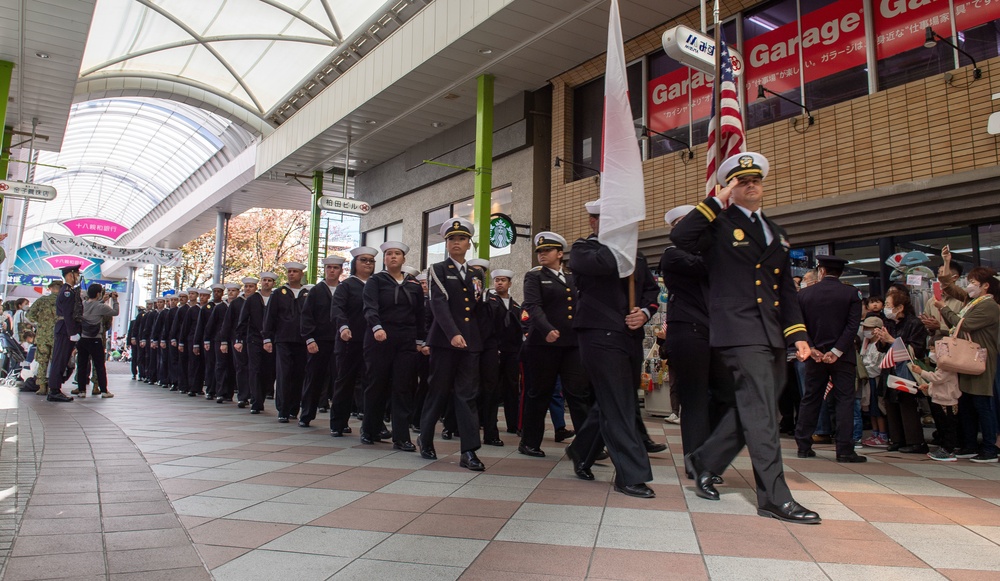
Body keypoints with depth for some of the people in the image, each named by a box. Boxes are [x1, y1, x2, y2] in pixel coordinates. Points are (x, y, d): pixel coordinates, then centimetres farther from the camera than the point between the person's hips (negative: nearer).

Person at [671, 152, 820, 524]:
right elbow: (679, 237, -22)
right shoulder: (719, 225, -1)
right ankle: (774, 498, 0)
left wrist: (797, 333, 11)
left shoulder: (775, 232, 21)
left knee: (751, 410, 13)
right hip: (740, 333, -8)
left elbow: (786, 289, 21)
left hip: (773, 337, 8)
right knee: (761, 414, -8)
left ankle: (704, 461, 30)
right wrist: (717, 202, -15)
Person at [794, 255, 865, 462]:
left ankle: (804, 445, 12)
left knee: (810, 399, 10)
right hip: (843, 356, -2)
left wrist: (812, 349, -4)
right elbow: (853, 326, -11)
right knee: (844, 400, 1)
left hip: (815, 354, 2)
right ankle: (845, 449, -2)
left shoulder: (804, 294, 2)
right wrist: (837, 351, -13)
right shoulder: (851, 293, -3)